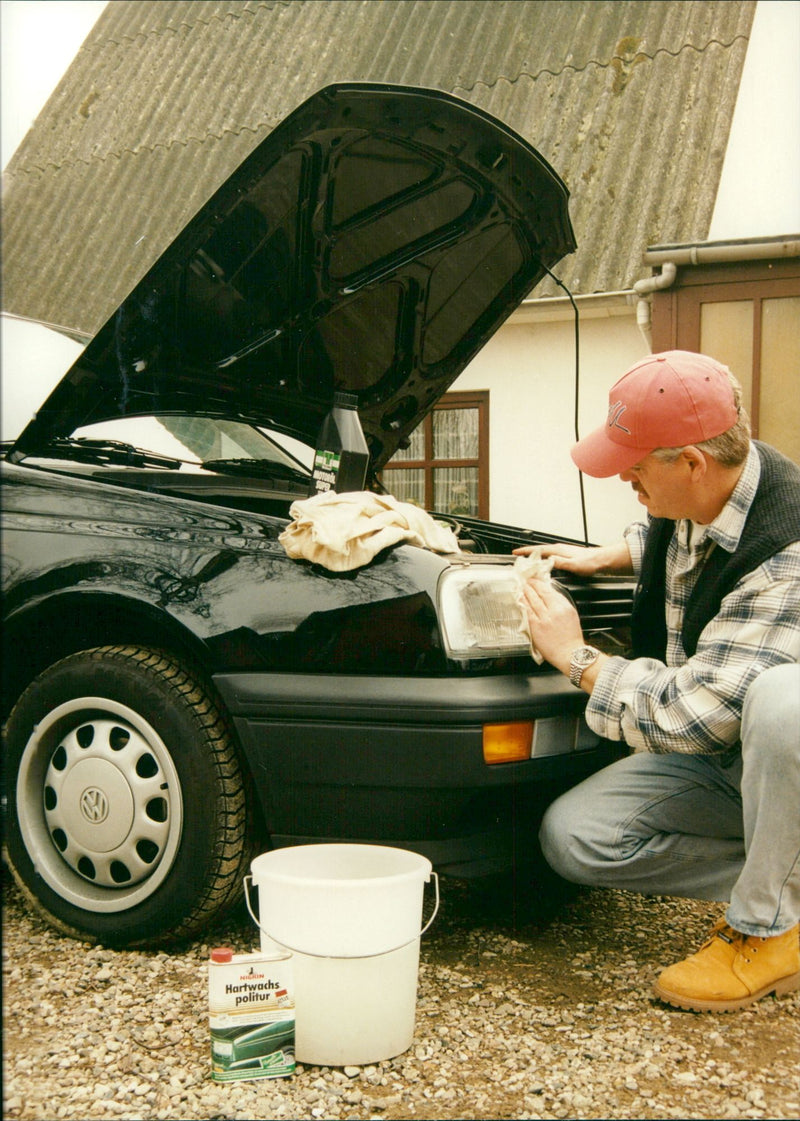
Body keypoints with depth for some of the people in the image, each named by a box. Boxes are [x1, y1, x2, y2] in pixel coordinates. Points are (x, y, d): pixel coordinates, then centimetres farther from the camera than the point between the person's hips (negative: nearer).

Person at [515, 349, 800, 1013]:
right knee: (571, 837, -8)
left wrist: (575, 656, -20)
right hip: (718, 758, 8)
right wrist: (600, 556, 8)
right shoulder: (693, 501, -6)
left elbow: (689, 715, -32)